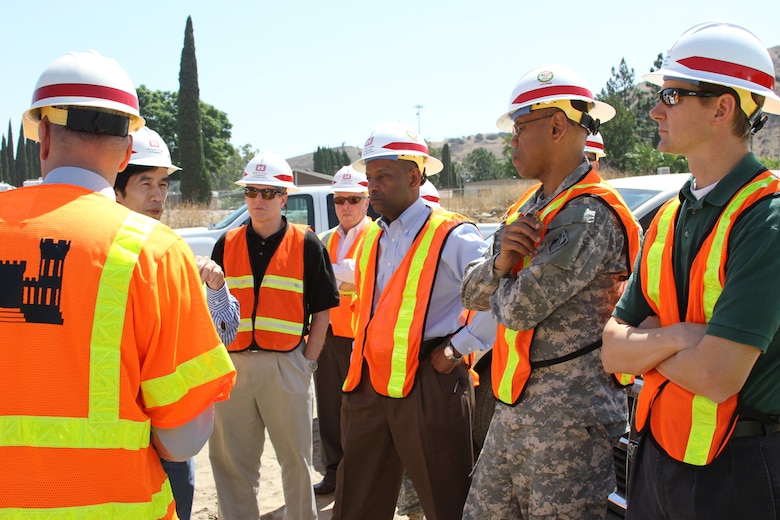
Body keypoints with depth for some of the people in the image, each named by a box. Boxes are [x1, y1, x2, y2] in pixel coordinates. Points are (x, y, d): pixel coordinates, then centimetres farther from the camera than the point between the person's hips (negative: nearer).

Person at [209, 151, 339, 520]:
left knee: (296, 457, 8)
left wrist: (308, 360, -5)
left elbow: (322, 310, 1)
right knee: (231, 461, 11)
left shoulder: (306, 244, -1)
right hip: (232, 364, 3)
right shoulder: (226, 244, 8)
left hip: (286, 365, -3)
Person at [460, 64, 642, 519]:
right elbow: (472, 293, 10)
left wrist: (503, 287, 1)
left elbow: (519, 309, -22)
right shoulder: (529, 207, 13)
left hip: (568, 417, -9)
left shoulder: (590, 213, -17)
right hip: (514, 408, 9)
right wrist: (502, 261, -11)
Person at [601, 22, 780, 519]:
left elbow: (717, 376, -26)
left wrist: (645, 344, -8)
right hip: (657, 454, 7)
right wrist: (675, 338, -18)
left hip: (738, 472, -6)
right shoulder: (667, 219, 5)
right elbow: (613, 352, 1)